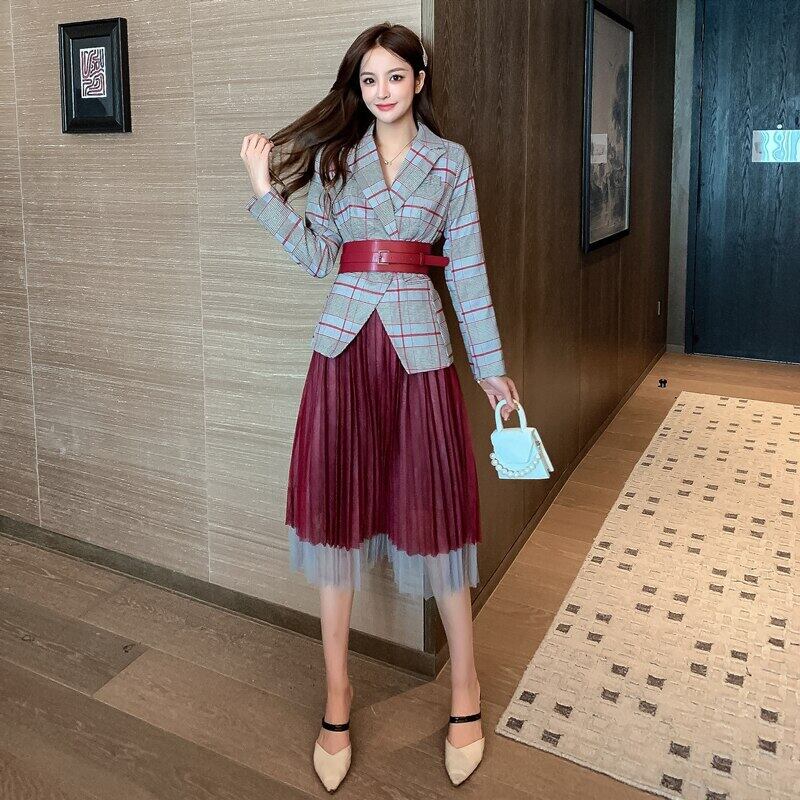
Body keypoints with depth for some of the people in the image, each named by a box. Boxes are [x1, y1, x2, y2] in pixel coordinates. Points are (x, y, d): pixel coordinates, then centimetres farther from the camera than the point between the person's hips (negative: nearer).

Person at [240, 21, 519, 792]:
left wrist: (491, 366, 6)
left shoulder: (451, 161, 7)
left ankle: (465, 685, 22)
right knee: (337, 511, 5)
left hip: (418, 345, -1)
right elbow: (317, 255, 6)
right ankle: (337, 691, 21)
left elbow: (466, 269, 6)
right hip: (344, 343, 2)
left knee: (432, 514, 1)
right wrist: (264, 192, -4)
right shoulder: (334, 156, 11)